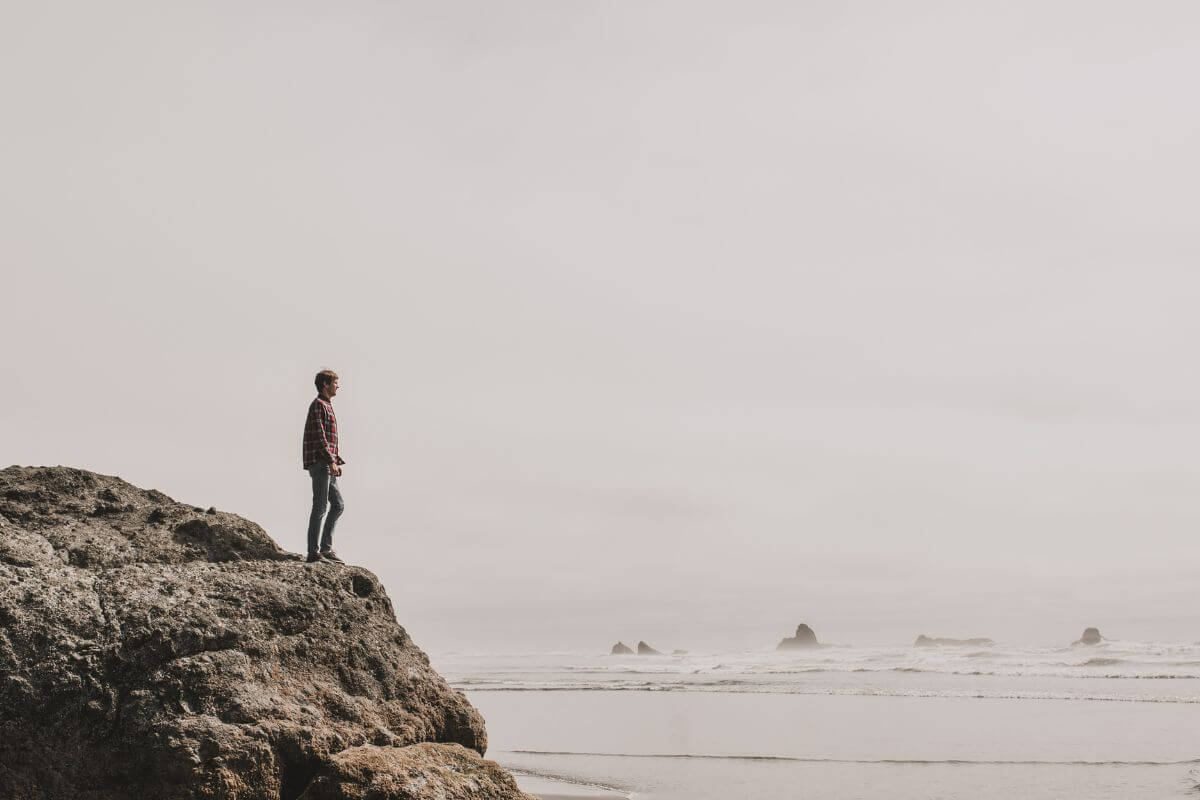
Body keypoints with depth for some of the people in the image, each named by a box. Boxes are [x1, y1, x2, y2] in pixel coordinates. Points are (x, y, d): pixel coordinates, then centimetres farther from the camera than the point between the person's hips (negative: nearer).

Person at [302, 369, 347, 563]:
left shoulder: (327, 406, 22)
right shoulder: (318, 405, -9)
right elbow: (319, 437, -18)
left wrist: (337, 461, 17)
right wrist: (331, 461, -22)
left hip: (327, 465, 10)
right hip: (319, 463, -10)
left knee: (338, 505, 10)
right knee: (320, 507, -8)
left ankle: (326, 548, 12)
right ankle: (313, 553, -5)